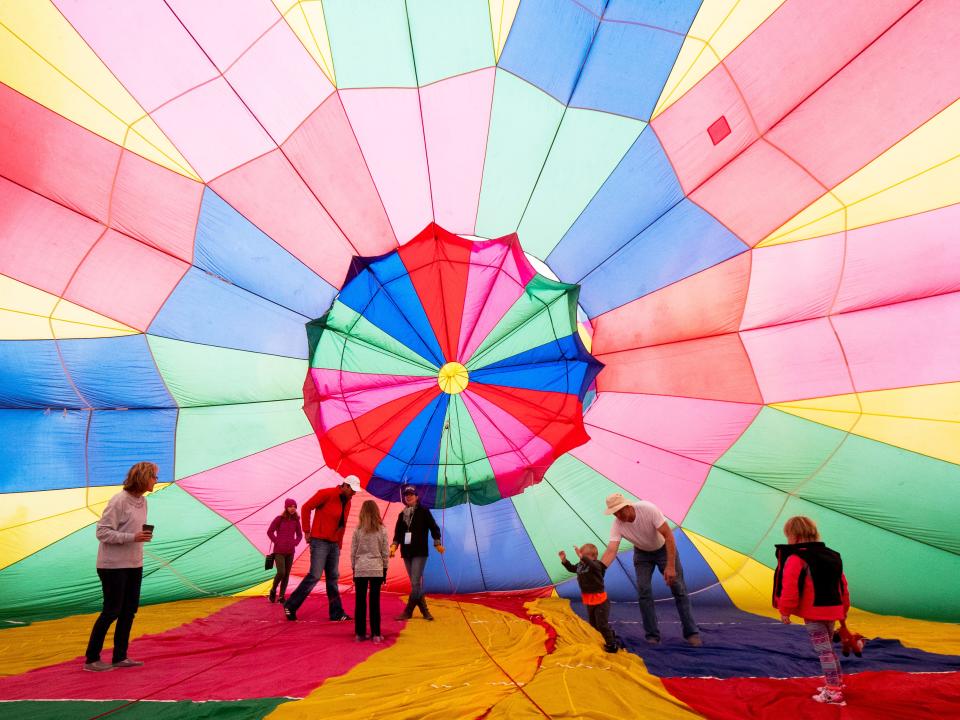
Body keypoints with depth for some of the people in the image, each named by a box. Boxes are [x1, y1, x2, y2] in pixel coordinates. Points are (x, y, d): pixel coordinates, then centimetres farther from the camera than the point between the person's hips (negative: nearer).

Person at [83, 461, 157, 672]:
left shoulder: (142, 501, 7)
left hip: (134, 565, 8)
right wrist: (132, 537, -25)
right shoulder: (119, 501, -18)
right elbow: (102, 532, -19)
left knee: (129, 610, 13)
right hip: (113, 566, -8)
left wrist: (145, 535, -1)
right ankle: (91, 660, 20)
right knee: (111, 611, 2)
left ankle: (120, 657, 25)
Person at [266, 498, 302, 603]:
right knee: (281, 573, -13)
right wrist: (277, 542, -9)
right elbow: (269, 532, -5)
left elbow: (299, 535, 13)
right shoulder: (279, 519, -7)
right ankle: (273, 590, 14)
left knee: (287, 574, 5)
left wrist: (295, 543, -2)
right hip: (279, 551, -4)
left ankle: (282, 596, 17)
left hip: (290, 552, 4)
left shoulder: (296, 520, 3)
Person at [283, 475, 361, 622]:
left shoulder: (347, 502, 11)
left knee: (333, 577, 9)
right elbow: (306, 507, -12)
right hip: (320, 541, -7)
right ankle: (290, 605, 9)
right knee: (315, 575, -8)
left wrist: (339, 544, 12)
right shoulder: (327, 493, -13)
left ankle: (336, 613, 14)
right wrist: (306, 531, -10)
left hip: (334, 544, 8)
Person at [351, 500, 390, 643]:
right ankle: (376, 634, 8)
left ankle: (360, 633, 15)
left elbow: (353, 552, 2)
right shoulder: (382, 530, -3)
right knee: (375, 602, 4)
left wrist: (354, 568, 13)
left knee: (360, 602, 9)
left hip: (360, 569, 0)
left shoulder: (358, 530, -3)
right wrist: (385, 569, 11)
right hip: (377, 569, 0)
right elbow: (385, 552, 1)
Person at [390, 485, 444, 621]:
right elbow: (397, 533, 10)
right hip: (406, 553, 5)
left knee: (415, 583, -10)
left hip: (420, 553, -5)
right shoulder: (401, 515, 11)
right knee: (415, 584, 10)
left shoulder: (423, 511, -2)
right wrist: (394, 546, -5)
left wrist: (437, 543, -8)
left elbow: (434, 527, -2)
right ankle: (424, 610, 20)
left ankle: (408, 611, -1)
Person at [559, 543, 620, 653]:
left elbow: (592, 566, -50)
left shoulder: (597, 565, -25)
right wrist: (564, 560, -2)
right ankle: (611, 635, 42)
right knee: (594, 624, 22)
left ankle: (612, 644, 18)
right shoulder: (580, 565, -2)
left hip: (599, 600, -9)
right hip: (589, 600, 9)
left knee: (602, 624, -1)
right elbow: (572, 568, 14)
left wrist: (582, 557, -63)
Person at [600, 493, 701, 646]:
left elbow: (668, 535, -32)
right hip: (642, 553, 2)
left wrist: (670, 566, -35)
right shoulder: (617, 525, -27)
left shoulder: (648, 508, -37)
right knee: (643, 591, -7)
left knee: (678, 589, -2)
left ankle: (691, 633, 12)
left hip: (664, 549, -2)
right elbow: (611, 550, -36)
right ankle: (652, 635, 6)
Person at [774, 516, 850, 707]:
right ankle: (836, 684, 34)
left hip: (813, 613, -9)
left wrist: (785, 611, -10)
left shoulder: (795, 559, -16)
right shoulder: (832, 556, 11)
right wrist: (843, 609, 30)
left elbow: (790, 588, -21)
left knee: (824, 651, -2)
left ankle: (833, 693, 1)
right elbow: (842, 585, 18)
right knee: (828, 648, 23)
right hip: (831, 610, 9)